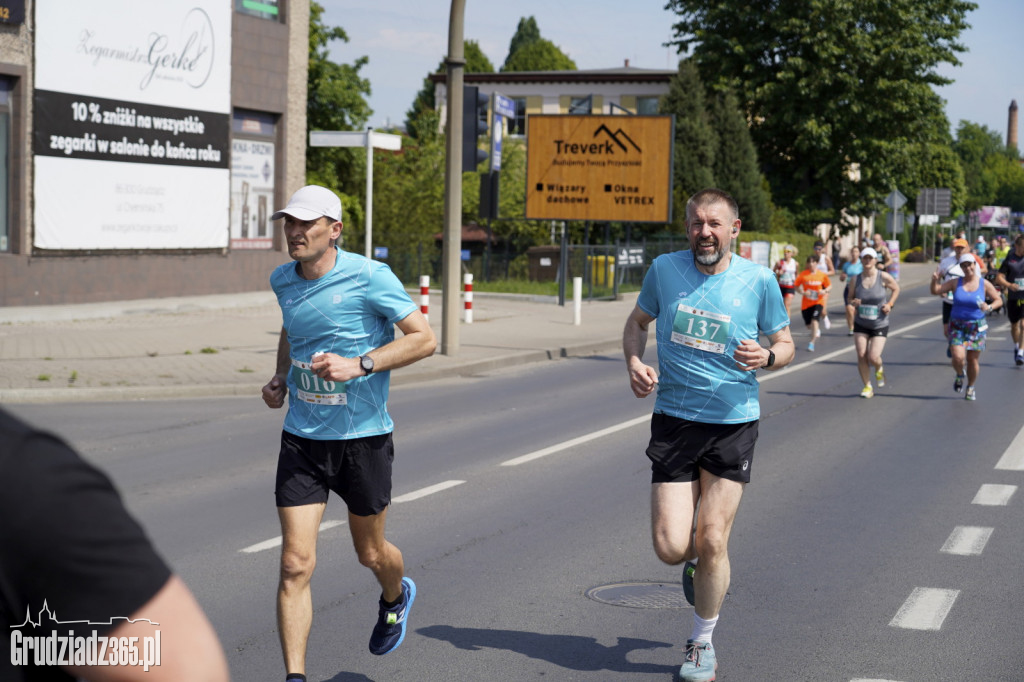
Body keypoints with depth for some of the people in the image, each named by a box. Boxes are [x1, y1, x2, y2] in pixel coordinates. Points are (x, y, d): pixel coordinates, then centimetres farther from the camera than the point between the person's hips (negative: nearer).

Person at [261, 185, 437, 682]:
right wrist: (280, 378, 7)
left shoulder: (370, 277, -14)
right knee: (295, 563, -8)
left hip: (363, 437, -3)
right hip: (301, 438, 3)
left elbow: (423, 339, -13)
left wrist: (360, 365, -24)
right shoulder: (283, 281, 4)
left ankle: (395, 598, 51)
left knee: (370, 553, 16)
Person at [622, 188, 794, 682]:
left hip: (733, 423, -1)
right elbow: (638, 321, 17)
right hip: (673, 419, 1)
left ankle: (702, 642, 20)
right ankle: (696, 560, 34)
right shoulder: (665, 269, 0)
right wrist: (634, 362, -3)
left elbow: (784, 343, 8)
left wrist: (767, 356, -16)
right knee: (671, 547, -6)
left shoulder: (758, 280, -4)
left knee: (711, 542, -3)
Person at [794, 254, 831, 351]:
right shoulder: (803, 274, -6)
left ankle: (811, 343, -15)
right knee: (809, 325, 10)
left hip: (818, 302, -1)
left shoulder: (822, 275, -3)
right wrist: (803, 292, -18)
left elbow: (829, 286, 8)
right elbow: (797, 286, 0)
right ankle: (817, 331, 47)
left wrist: (825, 291, -13)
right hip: (806, 303, 1)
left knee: (814, 320, -21)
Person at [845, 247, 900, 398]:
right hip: (861, 325, 2)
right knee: (861, 355, -6)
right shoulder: (855, 279, -6)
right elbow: (849, 297, 5)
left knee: (873, 357, -11)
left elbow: (896, 288, 7)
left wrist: (890, 304, -7)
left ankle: (879, 369, 27)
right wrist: (851, 303, -19)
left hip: (880, 325, -2)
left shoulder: (883, 277, -11)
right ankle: (867, 386, 10)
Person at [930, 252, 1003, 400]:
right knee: (958, 357, -17)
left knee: (973, 360, 4)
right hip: (957, 326, 0)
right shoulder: (956, 283, -1)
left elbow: (999, 300, 2)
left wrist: (989, 307, -19)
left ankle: (970, 388, 28)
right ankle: (960, 375, 18)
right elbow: (935, 291, -1)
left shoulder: (984, 284, -3)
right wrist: (934, 281, -23)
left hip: (977, 327, 0)